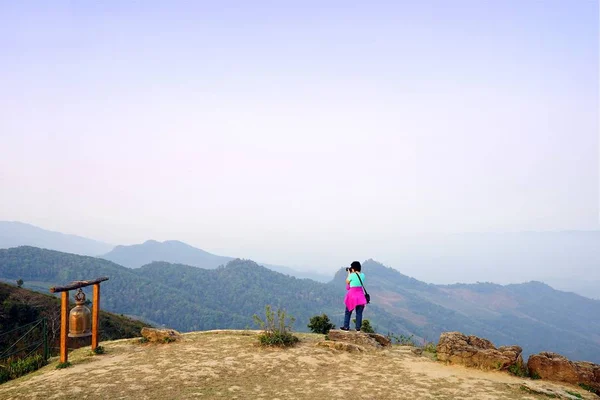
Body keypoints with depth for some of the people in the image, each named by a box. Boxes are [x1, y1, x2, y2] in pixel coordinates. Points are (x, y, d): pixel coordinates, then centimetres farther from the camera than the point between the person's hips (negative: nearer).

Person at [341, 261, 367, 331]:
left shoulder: (352, 275, -14)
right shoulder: (362, 275, 2)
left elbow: (347, 282, 2)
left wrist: (349, 273, 8)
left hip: (352, 295, -4)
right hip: (360, 295, 4)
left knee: (348, 312, 10)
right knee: (359, 313, 8)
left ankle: (346, 327, 13)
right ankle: (358, 328, 9)